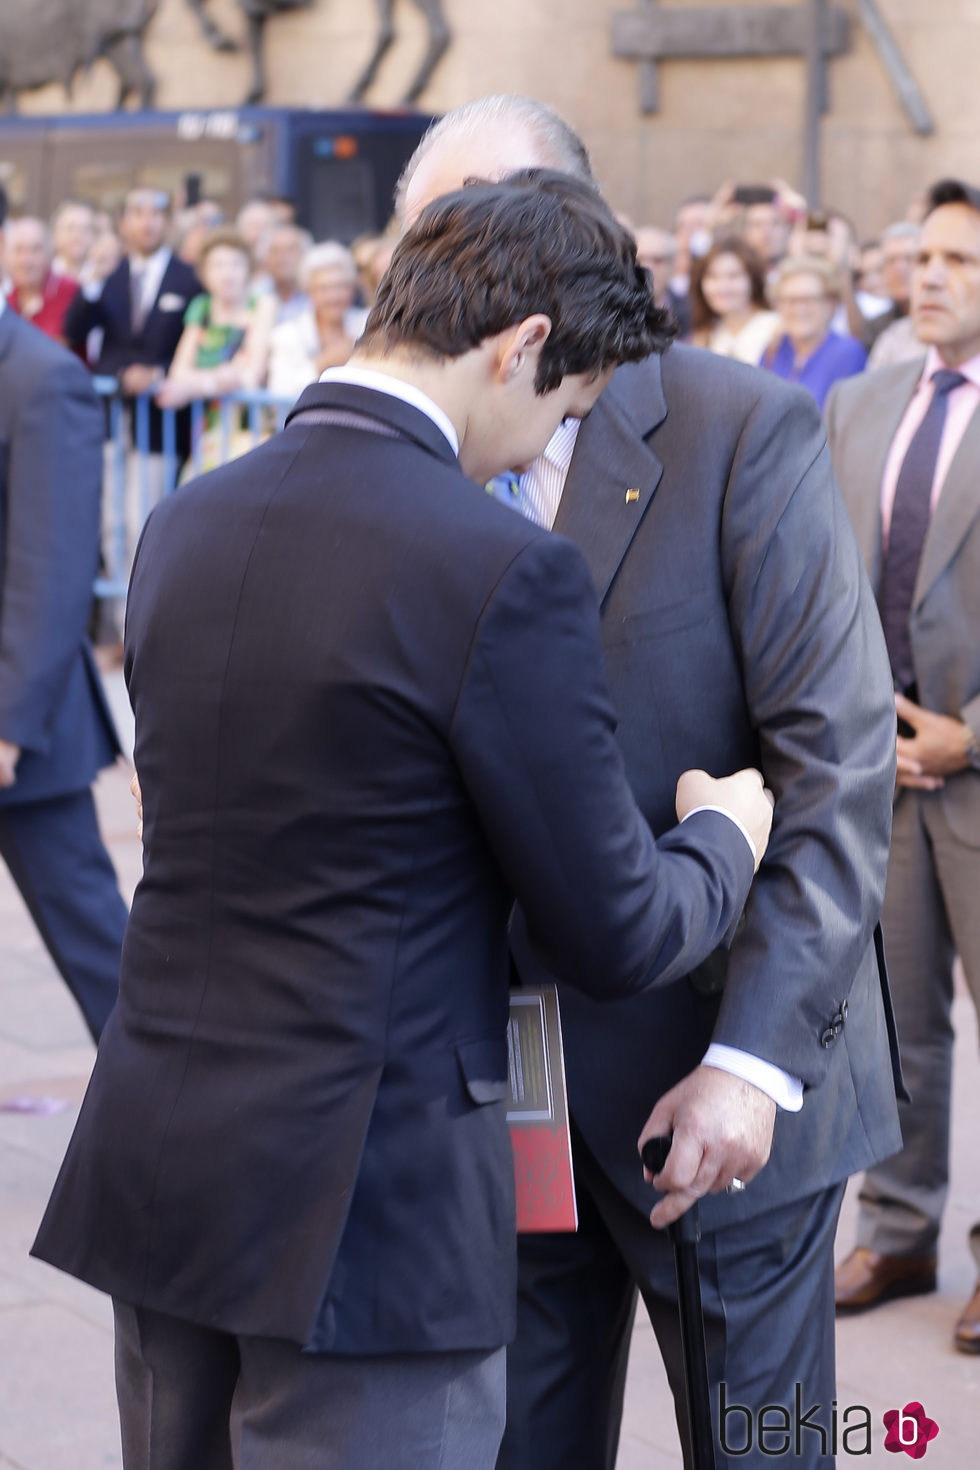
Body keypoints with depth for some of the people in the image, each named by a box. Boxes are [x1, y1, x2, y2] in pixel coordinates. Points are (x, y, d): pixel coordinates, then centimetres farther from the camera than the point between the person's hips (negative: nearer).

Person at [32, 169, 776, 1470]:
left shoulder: (183, 528, 6)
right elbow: (618, 936, -9)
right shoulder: (505, 572, -16)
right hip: (368, 1215, -7)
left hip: (153, 1170, 7)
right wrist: (726, 834, 13)